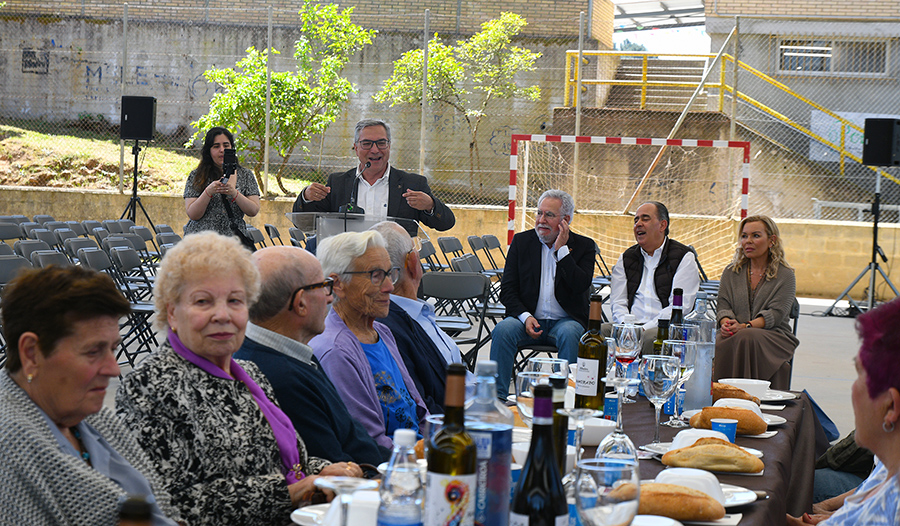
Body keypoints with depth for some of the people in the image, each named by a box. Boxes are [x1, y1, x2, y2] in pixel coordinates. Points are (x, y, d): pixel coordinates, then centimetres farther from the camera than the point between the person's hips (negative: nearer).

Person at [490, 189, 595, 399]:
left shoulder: (583, 246, 3)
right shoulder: (521, 241, 8)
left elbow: (581, 286, -14)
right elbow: (507, 290, 3)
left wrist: (561, 250, -13)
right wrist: (525, 317, -14)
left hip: (565, 320, -1)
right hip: (528, 317, 2)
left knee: (569, 334, -35)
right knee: (503, 329, -28)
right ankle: (496, 396, -26)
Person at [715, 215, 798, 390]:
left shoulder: (785, 275, 5)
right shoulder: (731, 272, 18)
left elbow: (775, 313, -7)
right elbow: (723, 305, 9)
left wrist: (746, 326, -23)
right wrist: (726, 323, -16)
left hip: (773, 334, -2)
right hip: (733, 335, 3)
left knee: (747, 338, -38)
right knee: (719, 346, -34)